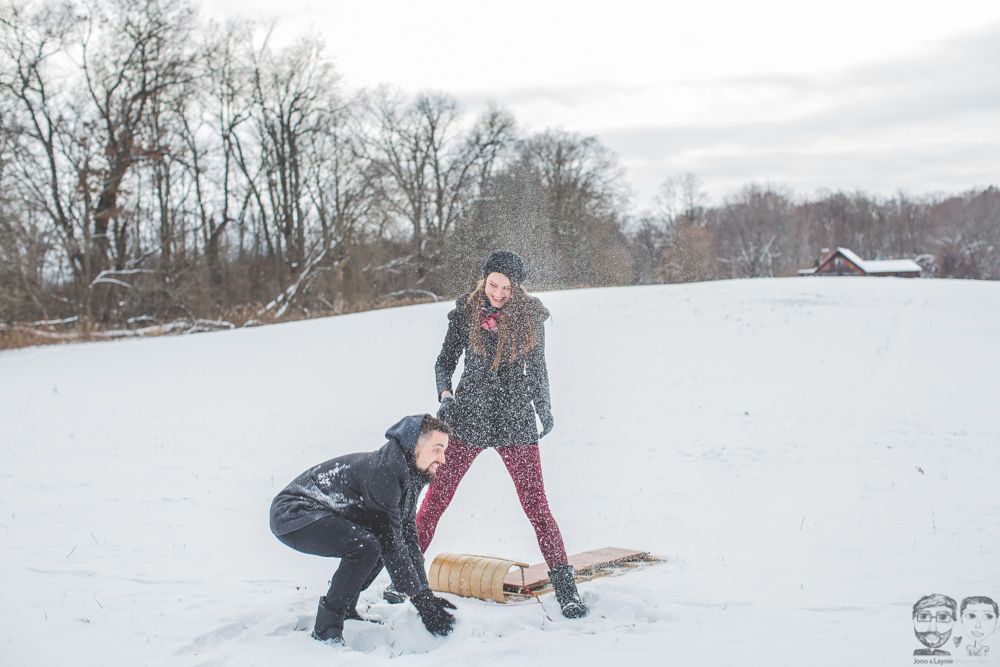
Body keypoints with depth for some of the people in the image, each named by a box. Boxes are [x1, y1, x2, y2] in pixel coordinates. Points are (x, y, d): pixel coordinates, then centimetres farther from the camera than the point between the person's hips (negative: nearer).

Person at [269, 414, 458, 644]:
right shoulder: (383, 470, -26)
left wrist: (425, 593, 4)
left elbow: (408, 536, 10)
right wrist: (419, 599, -21)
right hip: (293, 513, -11)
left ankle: (345, 611, 19)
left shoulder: (409, 474, 4)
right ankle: (326, 629, -16)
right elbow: (390, 540, -25)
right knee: (367, 546, -29)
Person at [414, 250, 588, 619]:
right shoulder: (465, 311, 0)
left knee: (536, 504, -5)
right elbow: (446, 360, 8)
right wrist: (445, 395, -9)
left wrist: (544, 408, -1)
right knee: (436, 497, 3)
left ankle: (565, 586, 4)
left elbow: (536, 367, 11)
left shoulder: (530, 316, -1)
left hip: (515, 421, -1)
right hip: (468, 418, 1)